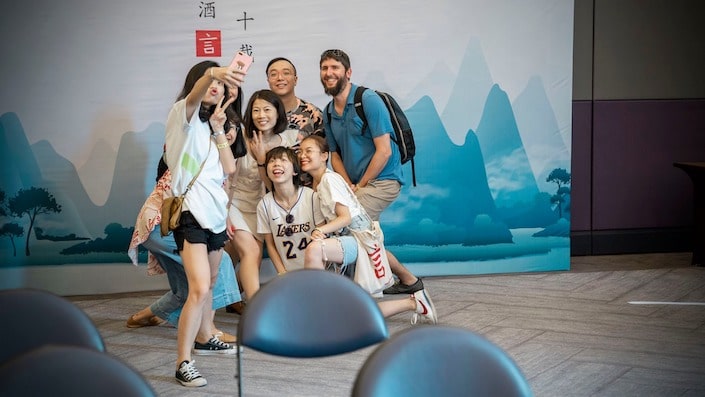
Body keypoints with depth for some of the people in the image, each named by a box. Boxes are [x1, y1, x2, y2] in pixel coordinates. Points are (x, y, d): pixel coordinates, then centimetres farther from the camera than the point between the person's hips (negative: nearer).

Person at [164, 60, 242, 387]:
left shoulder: (210, 125, 17)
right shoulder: (182, 115, -3)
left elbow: (229, 168, 5)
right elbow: (194, 96, -30)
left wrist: (218, 128, -1)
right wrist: (212, 72, -51)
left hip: (215, 211, 8)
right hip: (190, 212, -8)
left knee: (209, 283, 20)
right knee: (199, 289, -19)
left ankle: (205, 337, 38)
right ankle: (183, 363, -17)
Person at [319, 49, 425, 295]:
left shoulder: (368, 101, -13)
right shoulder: (329, 113, 10)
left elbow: (384, 151, -17)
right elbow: (335, 155, 13)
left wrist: (360, 185, -12)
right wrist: (348, 185, -5)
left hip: (381, 180, -8)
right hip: (356, 185, 8)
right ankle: (407, 279, 26)